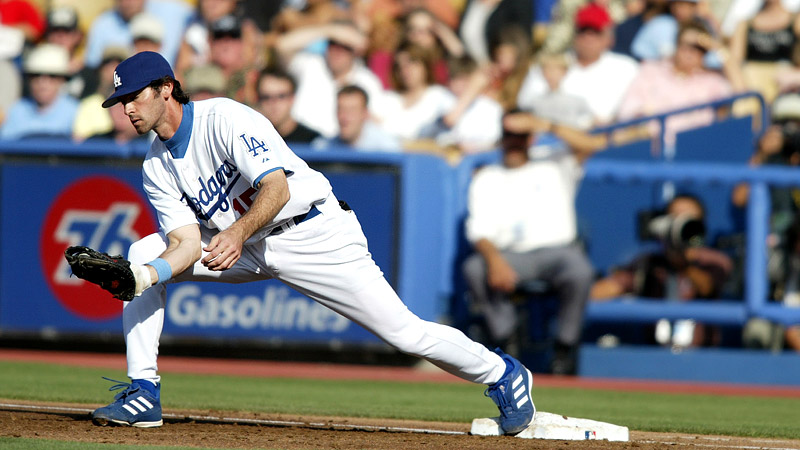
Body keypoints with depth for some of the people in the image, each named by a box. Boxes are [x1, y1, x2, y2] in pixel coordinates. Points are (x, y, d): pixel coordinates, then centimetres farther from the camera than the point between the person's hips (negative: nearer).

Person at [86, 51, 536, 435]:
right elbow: (187, 242, -10)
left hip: (314, 235, -7)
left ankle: (502, 374, 16)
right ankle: (143, 394, -7)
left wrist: (238, 232, -46)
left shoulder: (225, 118, -20)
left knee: (405, 332, -10)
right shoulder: (158, 168, 0)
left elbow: (276, 188, -29)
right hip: (243, 246, 7)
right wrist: (145, 276, -31)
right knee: (144, 254, -9)